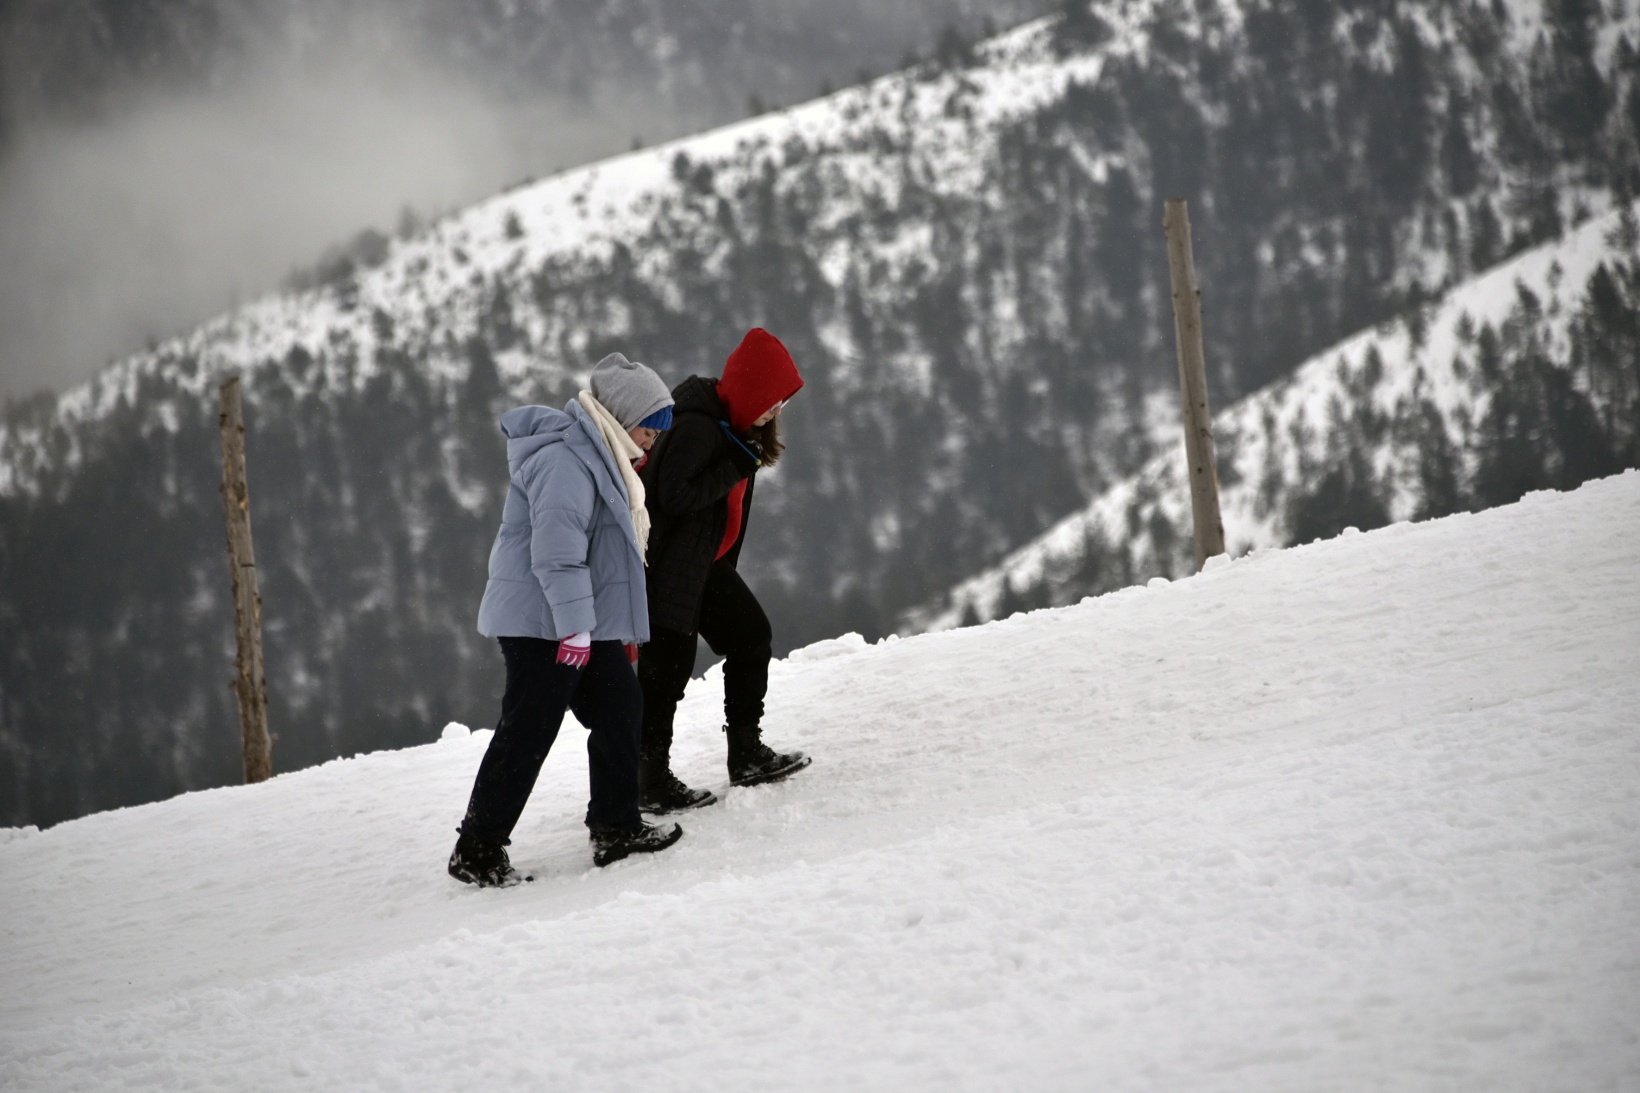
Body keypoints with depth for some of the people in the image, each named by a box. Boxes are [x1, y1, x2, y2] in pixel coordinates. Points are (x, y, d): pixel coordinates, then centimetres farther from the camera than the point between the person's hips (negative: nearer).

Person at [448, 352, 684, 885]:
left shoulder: (594, 455, 17)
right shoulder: (566, 459, -18)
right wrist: (575, 626, -24)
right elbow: (555, 548, -25)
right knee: (527, 732, -8)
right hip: (544, 623, -11)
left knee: (620, 707, 10)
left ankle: (616, 829, 17)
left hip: (583, 622, 11)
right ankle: (477, 851, -2)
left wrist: (614, 625, 24)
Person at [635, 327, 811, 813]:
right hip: (670, 565, -10)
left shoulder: (732, 423, 9)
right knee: (668, 663, -8)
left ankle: (748, 755, 21)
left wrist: (725, 568, 18)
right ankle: (651, 782, -4)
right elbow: (674, 497, -28)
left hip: (705, 562, 10)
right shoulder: (695, 427, -22)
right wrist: (736, 468, -23)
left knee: (751, 636, 13)